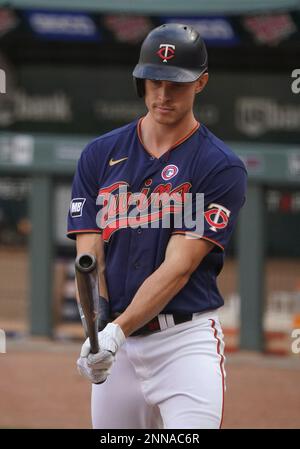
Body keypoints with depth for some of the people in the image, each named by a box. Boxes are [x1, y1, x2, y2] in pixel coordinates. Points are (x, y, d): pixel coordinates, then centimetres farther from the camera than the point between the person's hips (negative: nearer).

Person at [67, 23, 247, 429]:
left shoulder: (222, 168, -4)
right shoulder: (101, 155, 9)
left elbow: (178, 267, -12)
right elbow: (90, 257, 2)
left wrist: (116, 332, -22)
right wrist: (95, 335, -15)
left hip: (187, 340, -4)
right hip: (116, 348, 4)